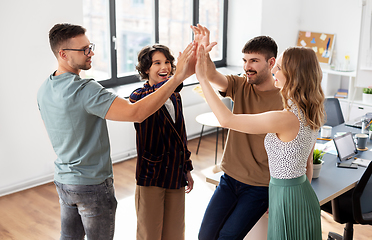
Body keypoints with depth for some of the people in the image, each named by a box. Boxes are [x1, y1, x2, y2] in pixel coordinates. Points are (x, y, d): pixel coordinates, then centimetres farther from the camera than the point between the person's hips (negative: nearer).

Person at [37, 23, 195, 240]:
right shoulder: (84, 89, -27)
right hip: (92, 184, -8)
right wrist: (178, 77, -38)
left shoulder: (44, 90, 2)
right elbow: (136, 113, -36)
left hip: (63, 181, 8)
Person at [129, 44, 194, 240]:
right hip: (151, 175, -6)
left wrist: (187, 169, 18)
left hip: (176, 174, 6)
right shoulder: (139, 96, -11)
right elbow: (156, 95, -37)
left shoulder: (175, 96, 9)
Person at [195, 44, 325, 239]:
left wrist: (202, 78, -20)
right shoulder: (310, 114, 1)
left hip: (287, 199, -9)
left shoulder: (286, 119, -28)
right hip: (304, 194, 9)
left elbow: (227, 120, -25)